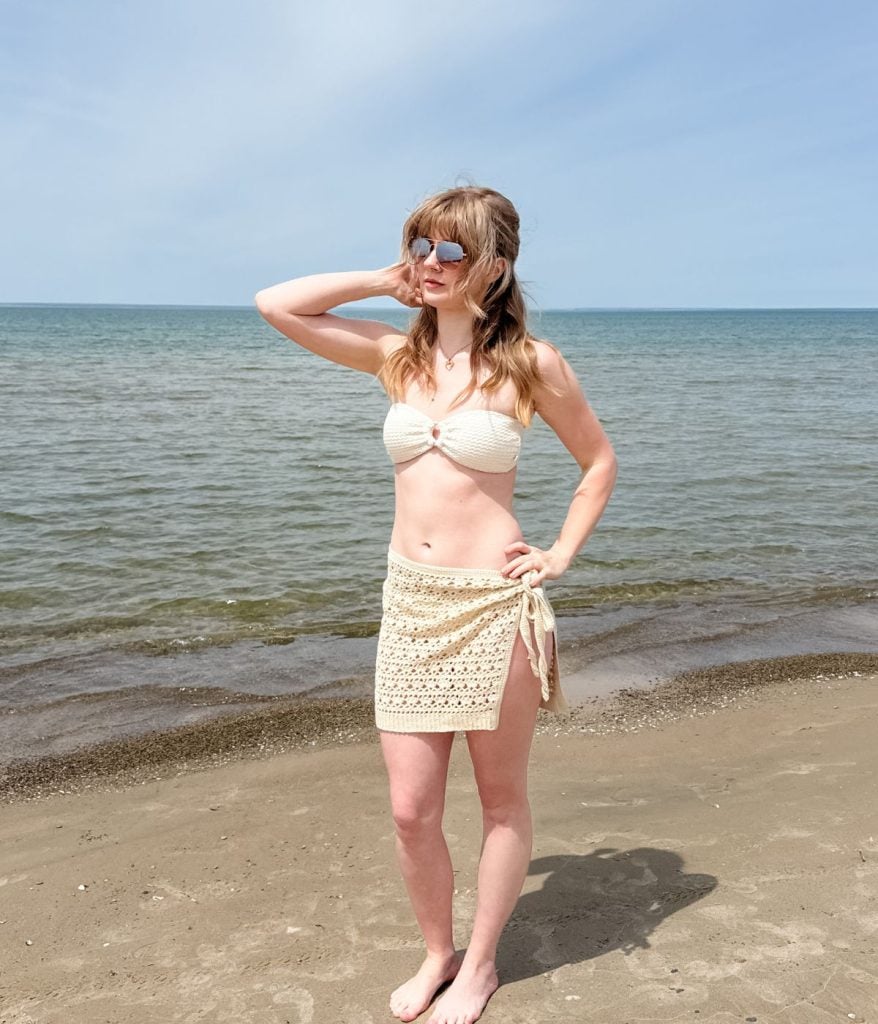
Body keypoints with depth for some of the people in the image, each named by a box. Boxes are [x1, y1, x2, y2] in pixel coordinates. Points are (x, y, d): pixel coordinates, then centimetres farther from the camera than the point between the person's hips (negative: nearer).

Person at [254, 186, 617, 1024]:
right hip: (409, 600, 4)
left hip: (493, 602, -3)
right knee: (409, 811, 8)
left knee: (501, 800, 12)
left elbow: (599, 461, 7)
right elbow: (275, 306, 1)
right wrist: (386, 283, 3)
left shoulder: (530, 363, -5)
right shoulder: (396, 355, 5)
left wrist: (560, 554, -2)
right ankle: (436, 953, 33)